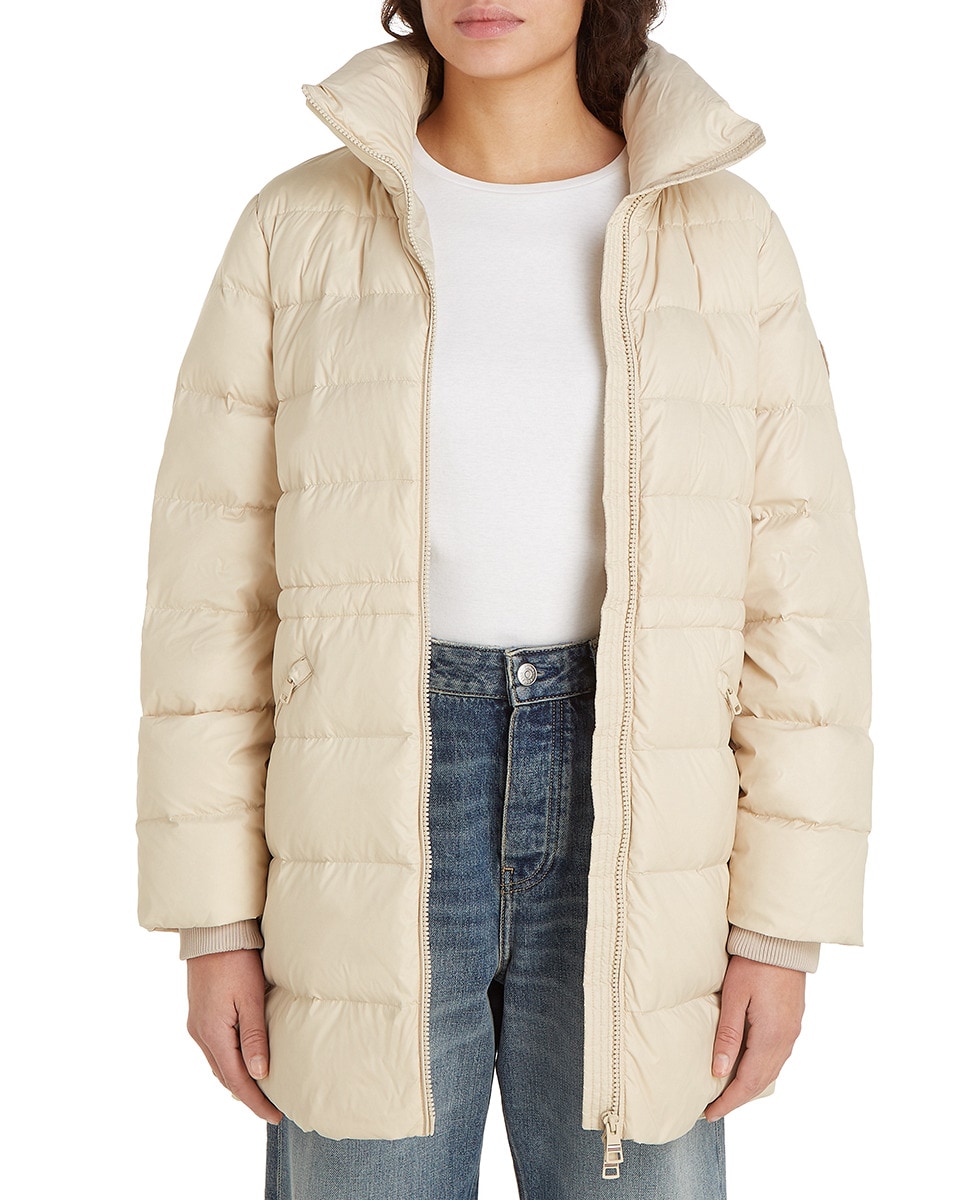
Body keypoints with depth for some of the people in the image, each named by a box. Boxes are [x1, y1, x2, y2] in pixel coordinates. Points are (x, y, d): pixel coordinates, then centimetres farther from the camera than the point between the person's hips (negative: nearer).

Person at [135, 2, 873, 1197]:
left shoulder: (725, 234, 1)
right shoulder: (299, 227, 0)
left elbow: (798, 592, 1)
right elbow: (217, 584, 0)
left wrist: (785, 927, -2)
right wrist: (214, 918, -1)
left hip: (622, 818, 1)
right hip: (380, 815, 0)